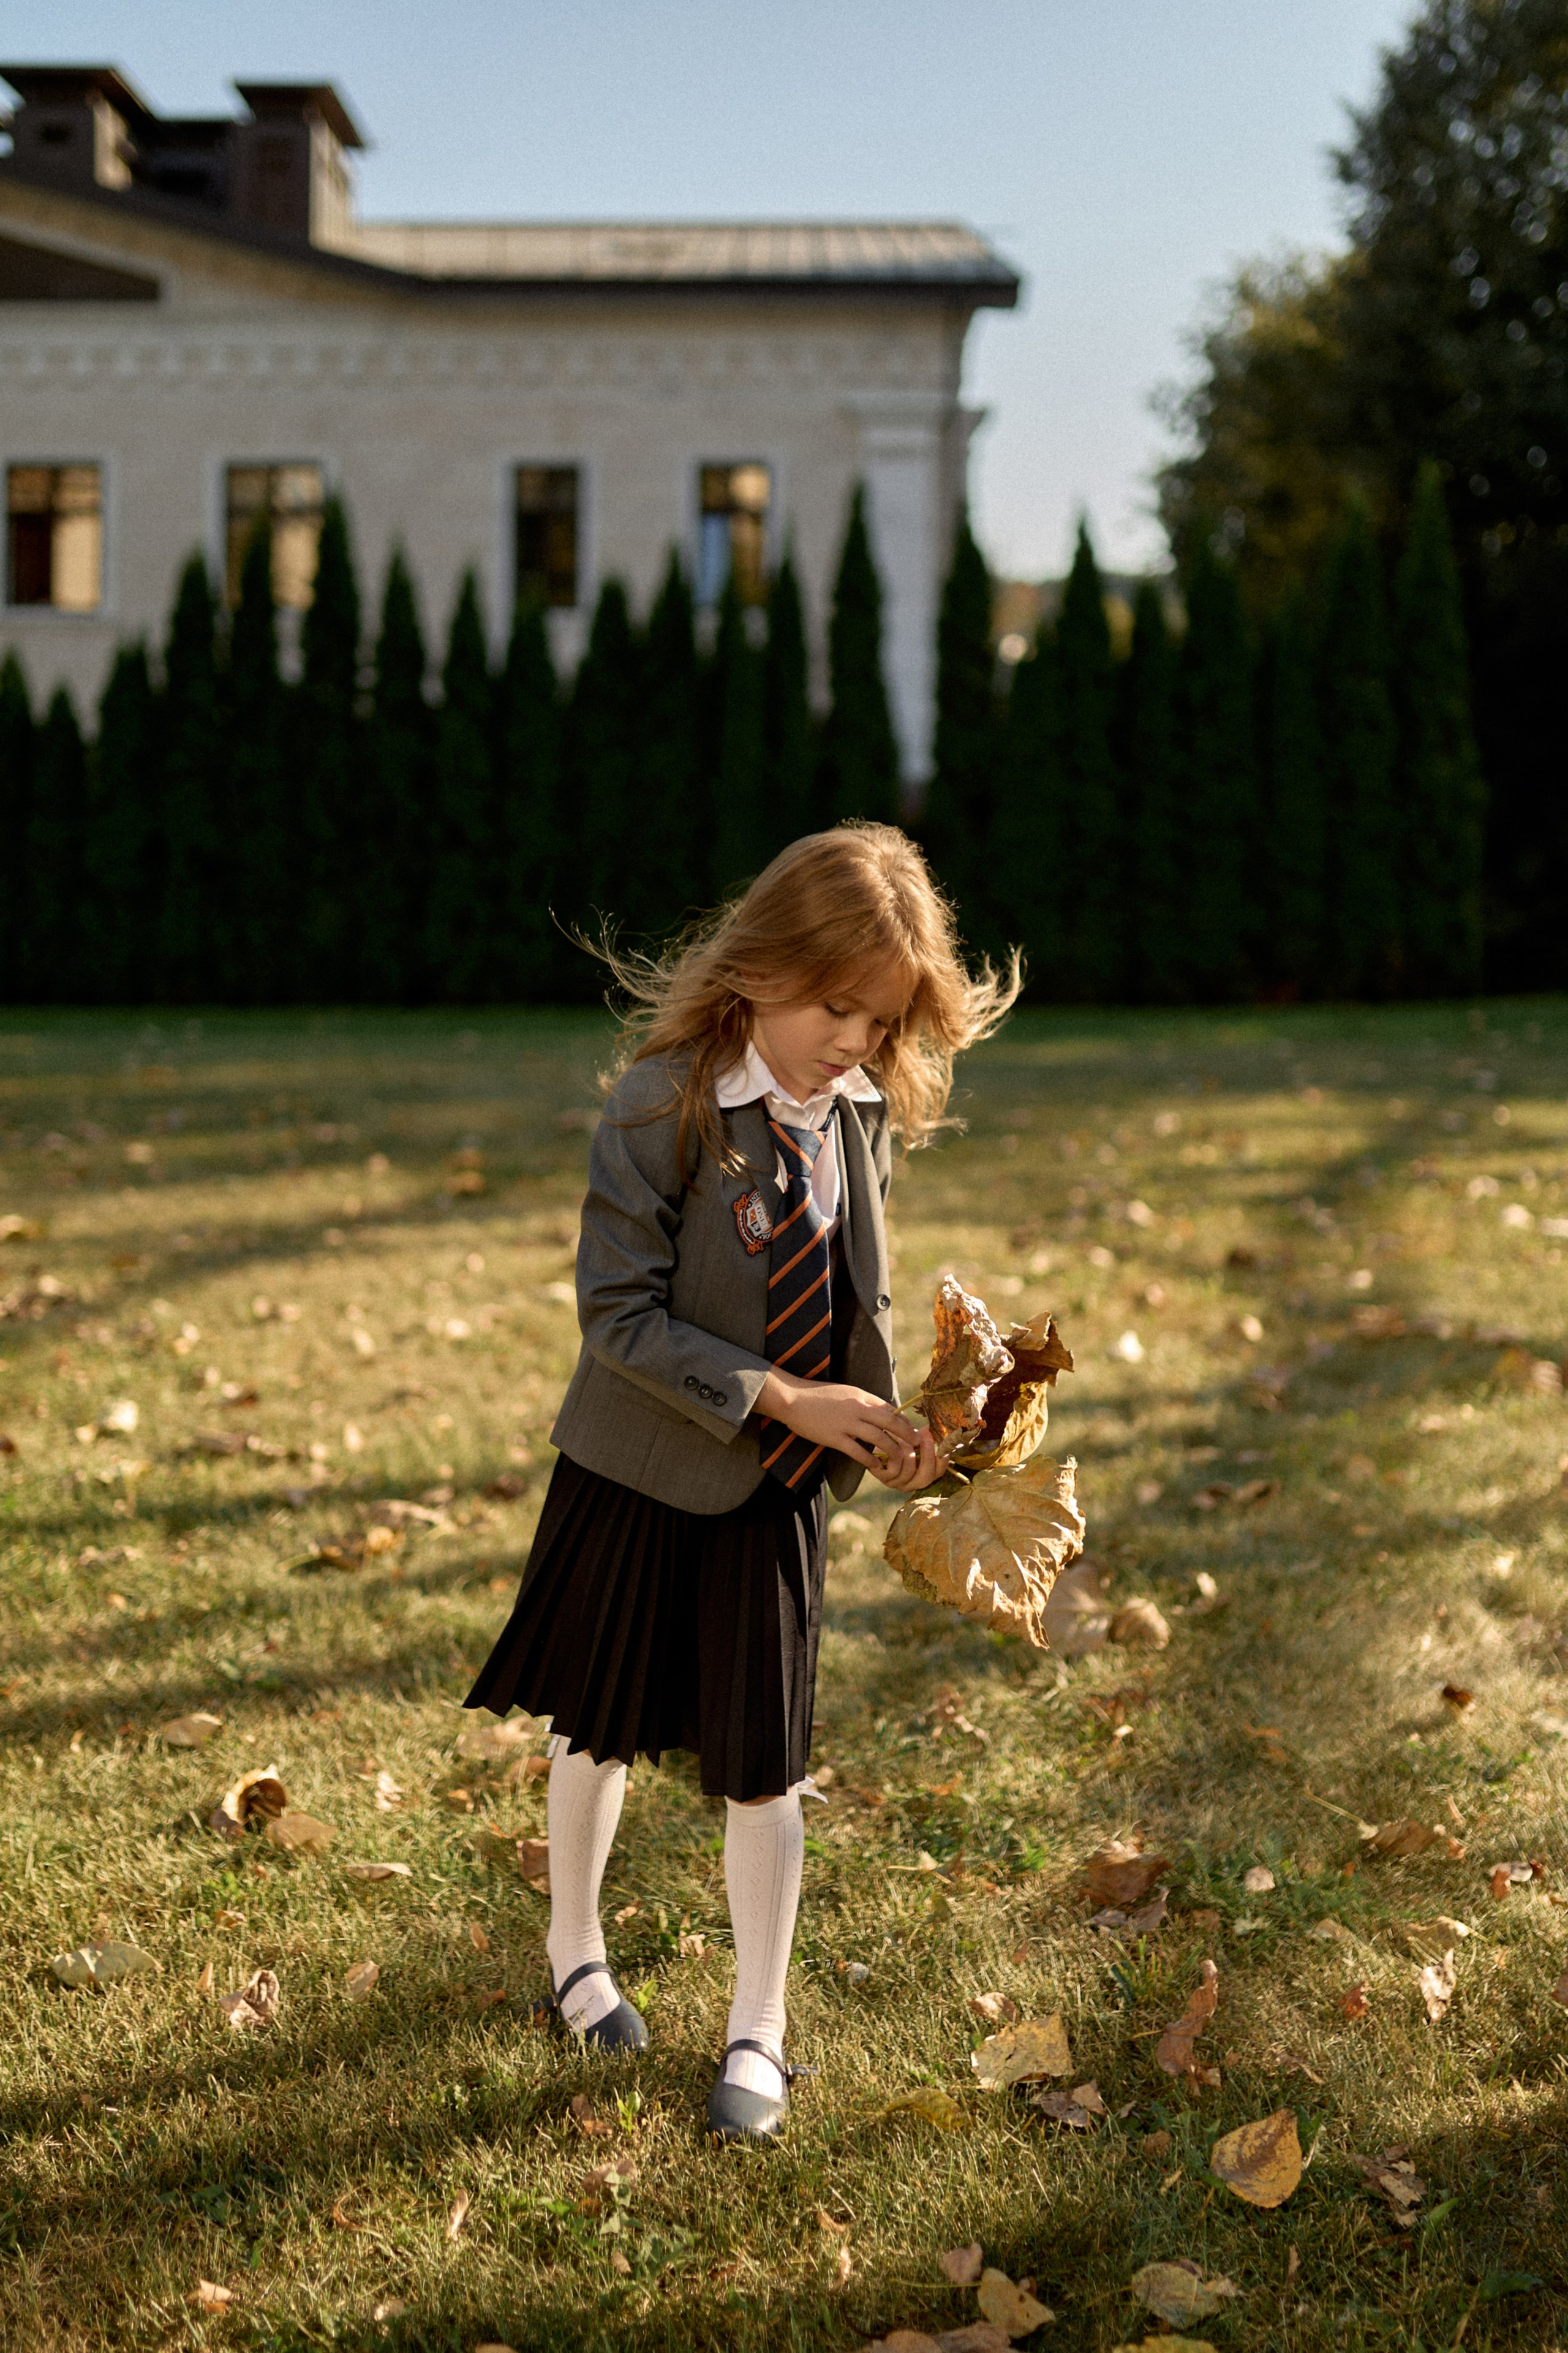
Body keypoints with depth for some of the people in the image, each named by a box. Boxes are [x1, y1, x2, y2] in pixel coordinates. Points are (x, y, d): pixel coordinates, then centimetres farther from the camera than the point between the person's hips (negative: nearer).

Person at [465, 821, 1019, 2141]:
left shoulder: (867, 1110, -5)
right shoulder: (662, 1106, -22)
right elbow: (620, 1315, -21)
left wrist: (882, 1423, -8)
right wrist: (779, 1396, -25)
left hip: (779, 1491, 3)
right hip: (641, 1479, -3)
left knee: (762, 1763, 6)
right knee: (603, 1729, 17)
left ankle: (758, 2035, 23)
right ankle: (574, 1951, 43)